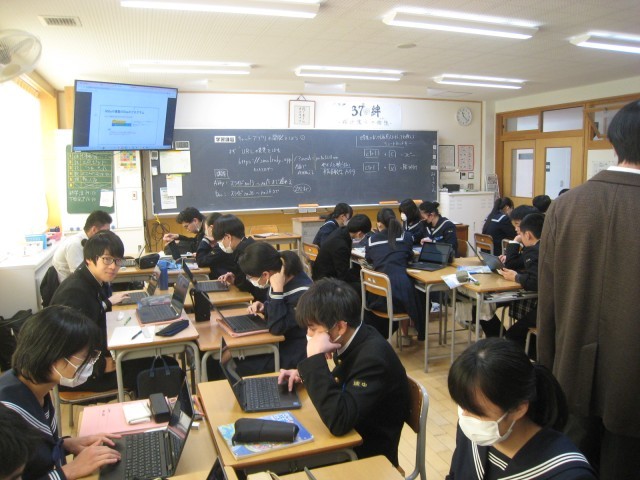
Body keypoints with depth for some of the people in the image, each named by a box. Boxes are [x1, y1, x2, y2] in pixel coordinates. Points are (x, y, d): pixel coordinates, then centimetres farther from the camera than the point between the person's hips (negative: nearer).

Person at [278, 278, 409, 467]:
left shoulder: (373, 356, -28)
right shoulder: (352, 340, -5)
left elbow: (338, 421, -34)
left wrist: (315, 359, -31)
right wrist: (305, 374, -2)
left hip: (369, 456, -7)